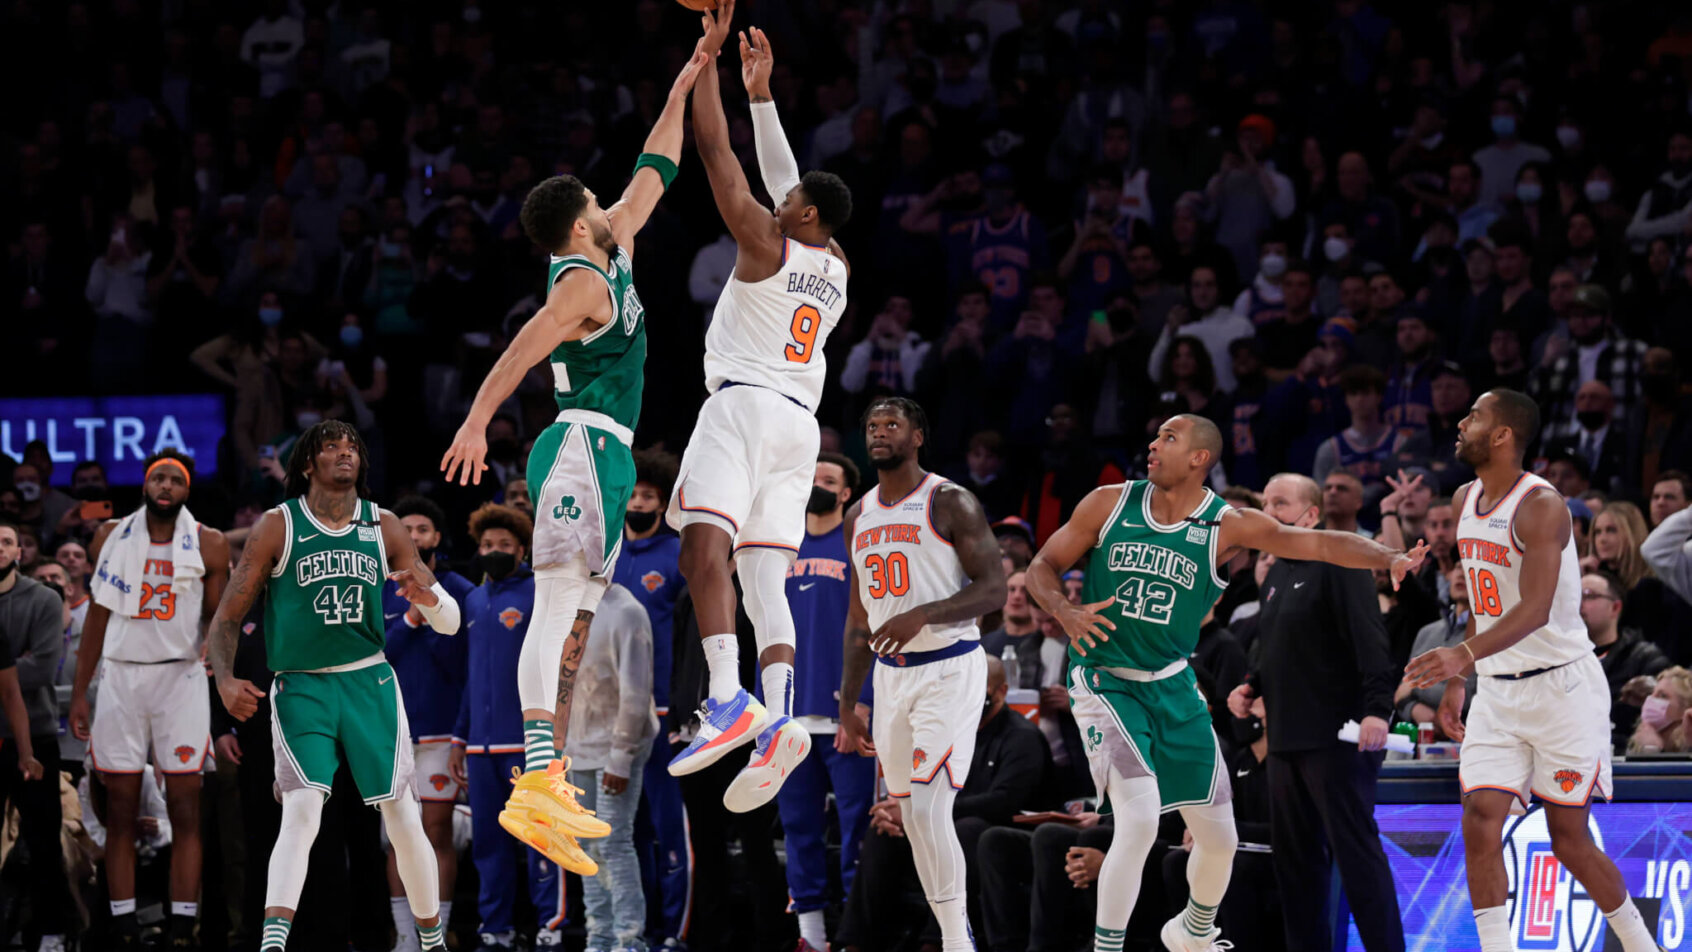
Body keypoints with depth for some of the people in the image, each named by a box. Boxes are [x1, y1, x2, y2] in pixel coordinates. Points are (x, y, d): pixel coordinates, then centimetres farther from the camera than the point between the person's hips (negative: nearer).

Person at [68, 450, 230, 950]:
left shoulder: (208, 546, 2)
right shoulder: (112, 537, 7)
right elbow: (99, 617, 11)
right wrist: (79, 693, 7)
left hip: (181, 678, -2)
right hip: (121, 676, 2)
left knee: (185, 811, -5)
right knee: (120, 811, 1)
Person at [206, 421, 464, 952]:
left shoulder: (383, 528, 5)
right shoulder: (278, 527, -2)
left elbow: (450, 624, 7)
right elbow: (227, 618, 1)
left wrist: (428, 596, -17)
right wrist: (225, 681, -18)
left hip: (370, 683, 3)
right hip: (301, 688, -3)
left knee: (402, 818, 2)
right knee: (301, 813, -21)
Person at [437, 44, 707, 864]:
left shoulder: (609, 257, 20)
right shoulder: (583, 280, -7)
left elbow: (650, 180, 32)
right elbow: (523, 348, -21)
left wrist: (681, 93, 34)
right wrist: (477, 423, -33)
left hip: (600, 458, 10)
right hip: (583, 448, -10)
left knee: (570, 626, 3)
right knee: (559, 607, -21)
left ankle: (549, 788, -1)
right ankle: (539, 778, -34)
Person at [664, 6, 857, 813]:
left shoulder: (766, 245, -1)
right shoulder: (836, 267, 18)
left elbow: (717, 153, 0)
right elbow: (782, 175, 31)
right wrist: (761, 96, 35)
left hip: (746, 405, -8)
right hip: (801, 422, 8)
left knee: (704, 540, -20)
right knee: (765, 573, 1)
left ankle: (729, 697, -40)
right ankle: (779, 721, -18)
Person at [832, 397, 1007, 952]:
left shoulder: (951, 504, -8)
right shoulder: (859, 517, 13)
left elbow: (993, 590, -14)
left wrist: (922, 615, -27)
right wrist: (848, 707, 16)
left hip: (950, 670, -7)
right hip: (891, 674, 7)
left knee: (929, 809, -17)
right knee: (912, 817, 6)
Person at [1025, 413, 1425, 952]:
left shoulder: (1227, 526, -6)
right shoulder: (1109, 505, -5)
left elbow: (1318, 543, -14)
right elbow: (1042, 568, 3)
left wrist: (1389, 559, -29)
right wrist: (1065, 612, -19)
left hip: (1172, 686, 3)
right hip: (1106, 683, -3)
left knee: (1219, 837, 10)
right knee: (1139, 821, -23)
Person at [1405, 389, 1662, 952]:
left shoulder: (1541, 506, -18)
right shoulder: (1465, 501, 8)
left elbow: (1536, 610, -30)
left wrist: (1466, 655, -43)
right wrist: (1457, 681, 17)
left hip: (1562, 687, -7)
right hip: (1499, 693, 7)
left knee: (1569, 837, 1)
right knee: (1479, 823, -8)